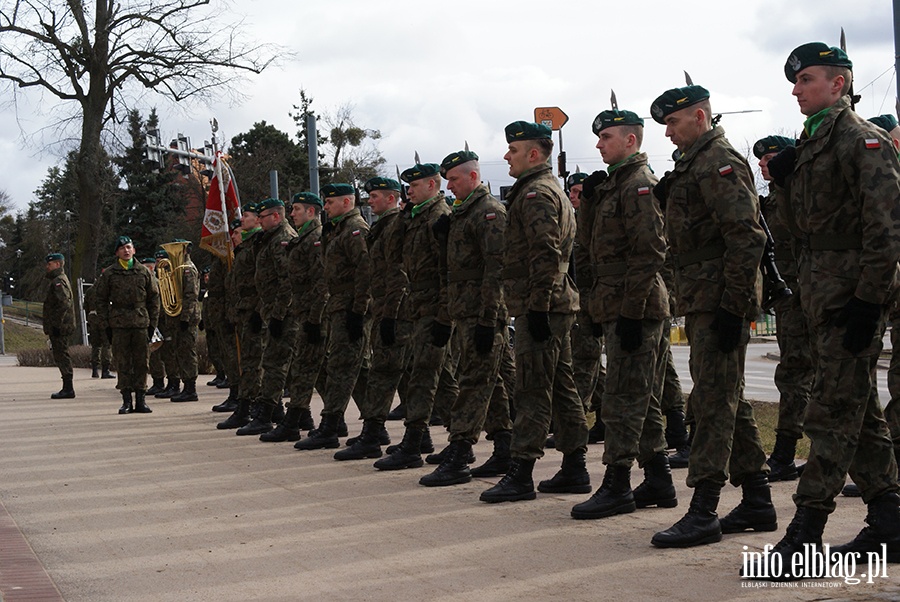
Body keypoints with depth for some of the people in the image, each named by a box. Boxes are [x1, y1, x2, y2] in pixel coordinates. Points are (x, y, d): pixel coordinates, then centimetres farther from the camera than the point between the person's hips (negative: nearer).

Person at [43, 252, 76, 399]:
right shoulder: (57, 280, 21)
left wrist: (57, 325, -23)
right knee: (61, 357, 12)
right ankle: (67, 388, 16)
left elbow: (64, 304, -23)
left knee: (62, 356, -9)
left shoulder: (59, 281, -13)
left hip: (59, 328, -11)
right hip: (59, 328, 11)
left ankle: (68, 389, -8)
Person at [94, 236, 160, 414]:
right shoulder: (109, 274, 5)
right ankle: (127, 400, 7)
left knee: (141, 362, 2)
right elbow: (101, 300, 7)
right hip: (119, 325, -1)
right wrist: (106, 325, 0)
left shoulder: (144, 272, 8)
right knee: (123, 364, 1)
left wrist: (152, 323, 5)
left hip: (141, 324, 1)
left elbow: (154, 298, 11)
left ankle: (140, 399, 9)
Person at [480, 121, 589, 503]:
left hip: (541, 309, -11)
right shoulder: (552, 191, 21)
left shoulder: (536, 194, -12)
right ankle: (575, 467, 18)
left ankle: (521, 474, -6)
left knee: (532, 390, -8)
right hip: (557, 306, 11)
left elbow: (546, 256, -21)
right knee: (561, 387, 12)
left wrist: (537, 307, -23)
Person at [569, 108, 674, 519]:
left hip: (634, 308, -10)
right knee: (642, 399, 14)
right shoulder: (613, 184, 19)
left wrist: (631, 310, -21)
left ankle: (617, 487, -2)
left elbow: (649, 253, -18)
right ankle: (658, 481, 21)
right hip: (619, 308, 10)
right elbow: (588, 240, 22)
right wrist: (590, 198, 7)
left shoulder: (640, 184, -11)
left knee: (623, 398, -7)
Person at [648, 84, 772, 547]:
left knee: (713, 401, -9)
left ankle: (703, 513, -6)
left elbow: (746, 237, -19)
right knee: (728, 400, 13)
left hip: (718, 302, -10)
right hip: (700, 301, 10)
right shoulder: (692, 165, 20)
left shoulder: (720, 163, -11)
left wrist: (732, 305, -22)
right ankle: (757, 502, 21)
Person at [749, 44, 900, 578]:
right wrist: (786, 182, 4)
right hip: (821, 291, 10)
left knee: (833, 413, -8)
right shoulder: (811, 144, 17)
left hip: (852, 293, -9)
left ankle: (805, 538, -6)